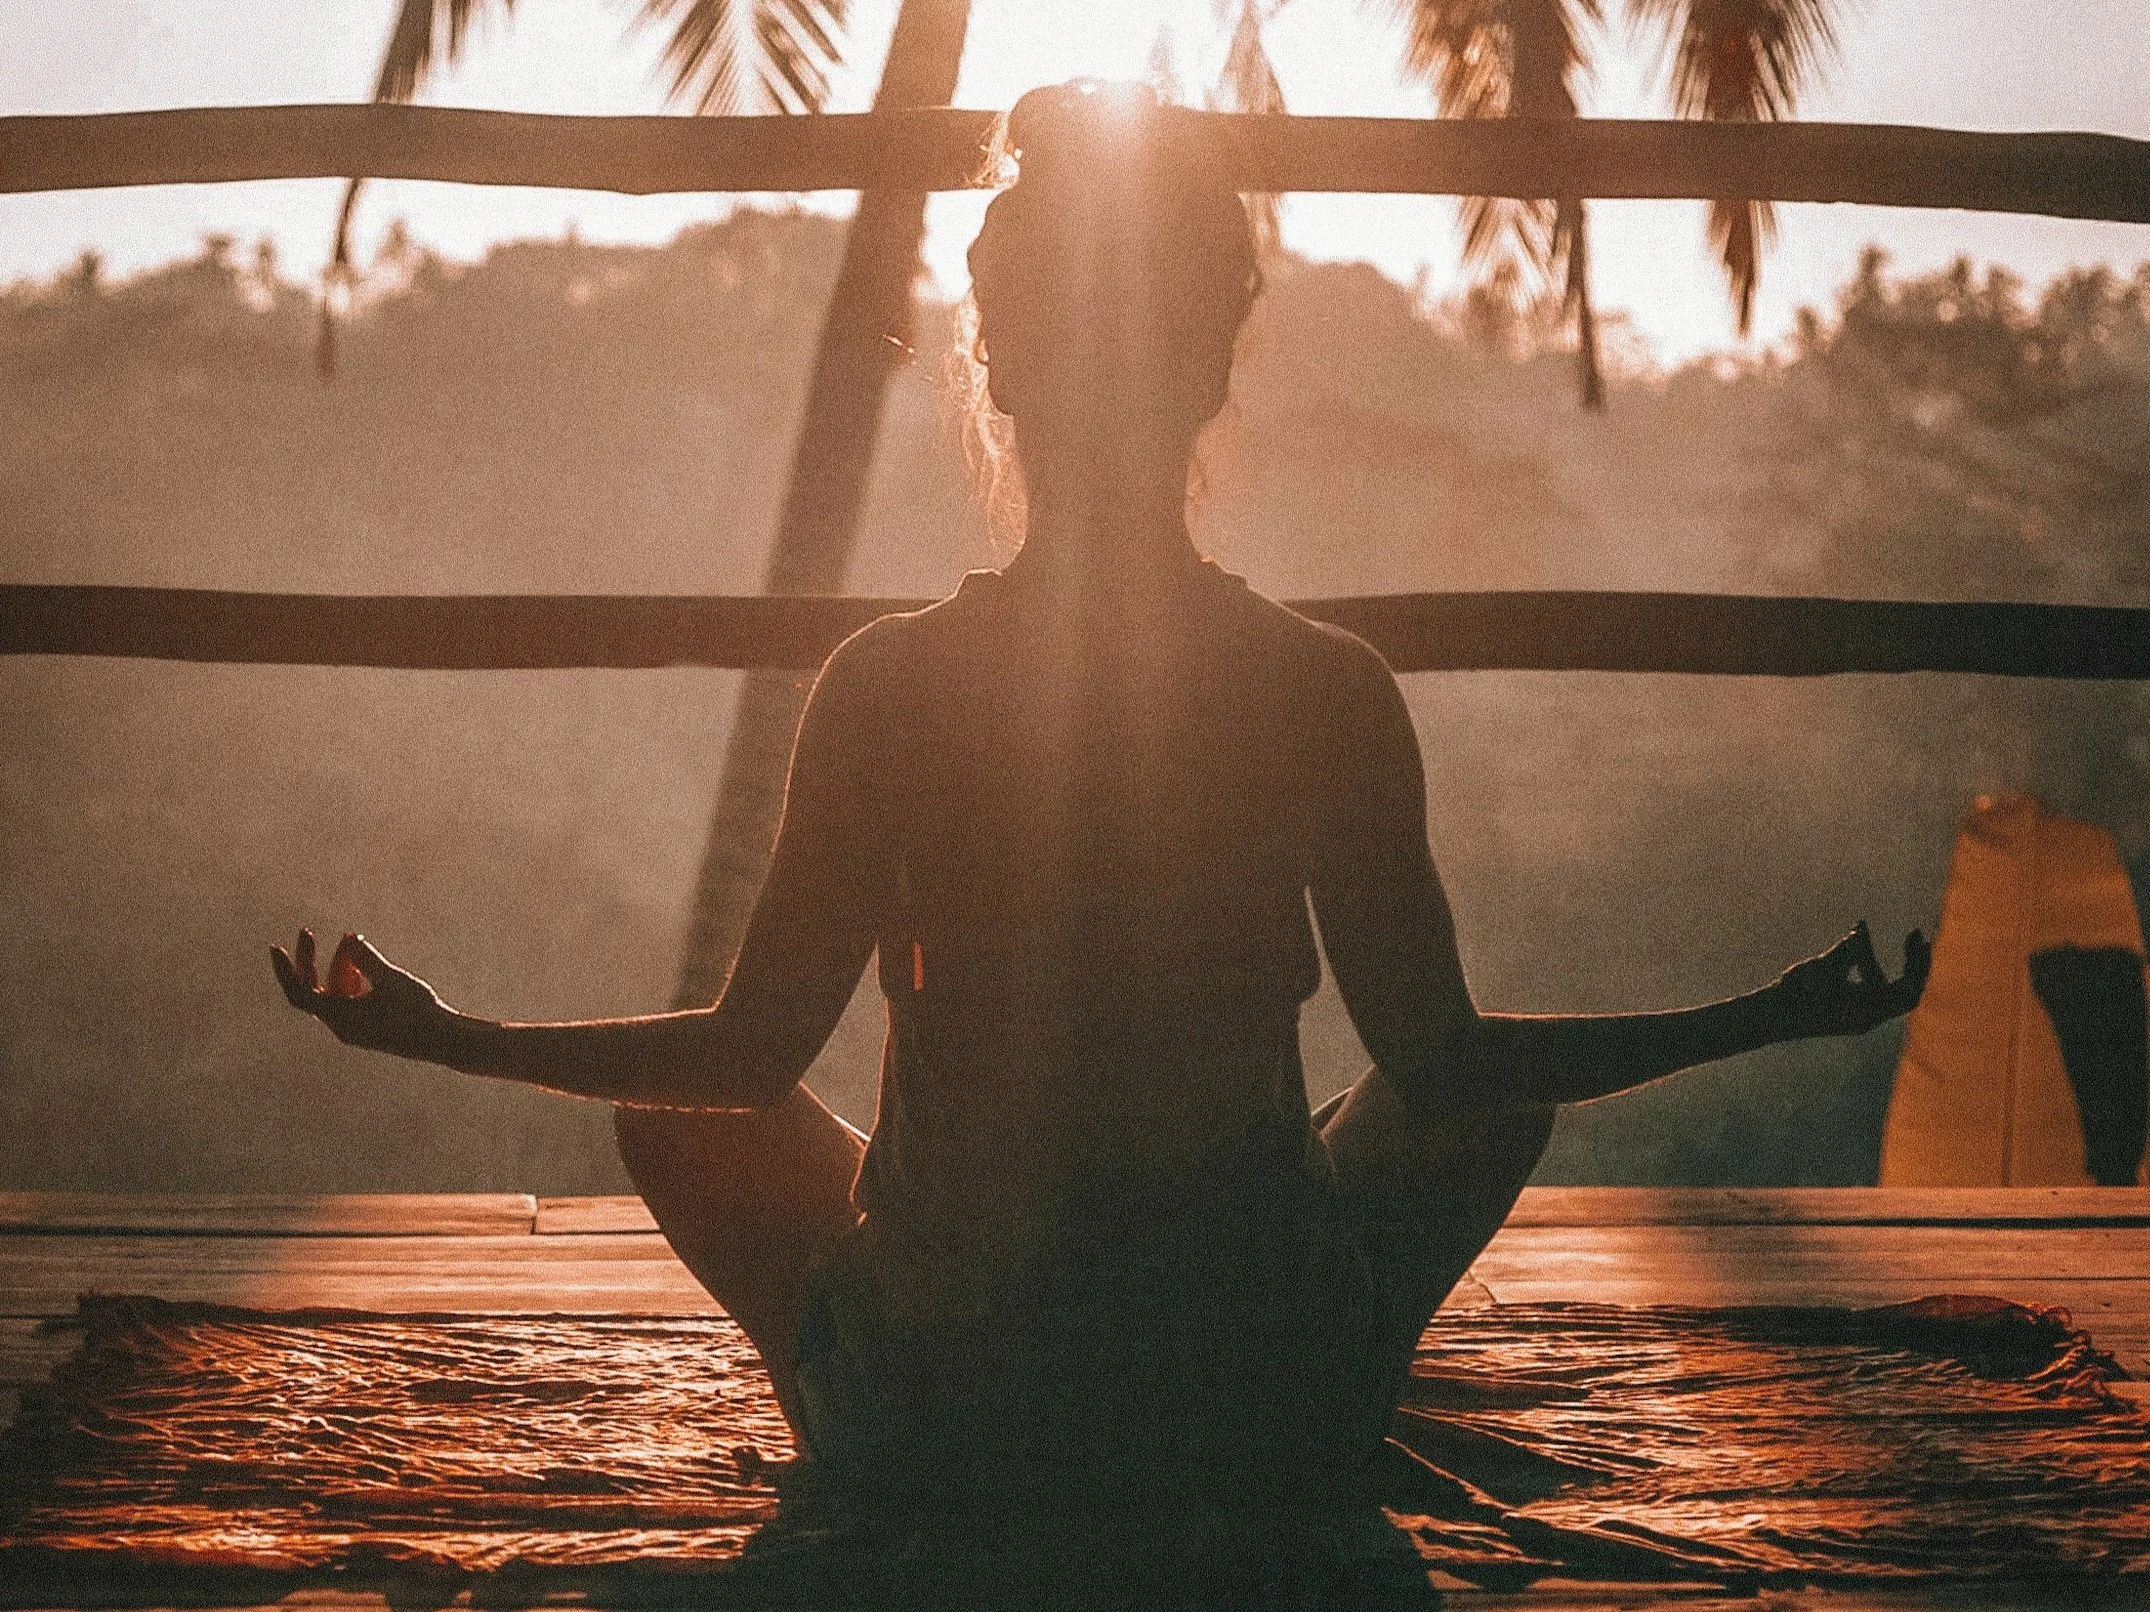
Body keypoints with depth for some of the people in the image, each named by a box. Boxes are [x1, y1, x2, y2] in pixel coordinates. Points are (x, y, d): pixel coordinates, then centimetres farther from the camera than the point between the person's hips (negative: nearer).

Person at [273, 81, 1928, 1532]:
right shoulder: (1332, 692, -10)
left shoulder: (888, 684, -11)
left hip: (932, 1418, 0)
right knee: (1502, 1096, 28)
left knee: (677, 1112, 27)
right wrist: (1777, 1016, 11)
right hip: (1275, 1420, 0)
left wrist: (446, 1034, 14)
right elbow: (1442, 1060, -2)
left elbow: (753, 1052, -3)